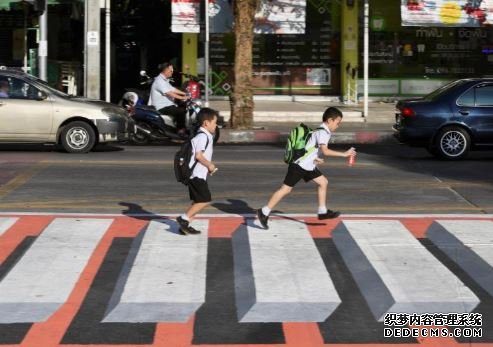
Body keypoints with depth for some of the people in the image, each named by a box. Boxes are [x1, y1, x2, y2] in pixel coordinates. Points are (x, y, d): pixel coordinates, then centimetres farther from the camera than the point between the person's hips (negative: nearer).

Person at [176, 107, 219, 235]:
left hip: (198, 174, 10)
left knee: (199, 201, 13)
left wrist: (209, 165, 11)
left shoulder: (205, 136, 18)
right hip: (197, 174, -10)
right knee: (205, 200, -10)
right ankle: (184, 219, -8)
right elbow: (198, 155, -22)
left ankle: (185, 225, 13)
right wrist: (210, 165, -10)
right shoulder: (203, 136, -15)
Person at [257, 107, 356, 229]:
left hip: (308, 165, 10)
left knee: (323, 182, 11)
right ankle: (264, 212, -1)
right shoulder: (322, 132, -18)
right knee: (286, 189, -6)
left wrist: (314, 157, 4)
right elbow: (325, 151, -31)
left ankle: (323, 212, 15)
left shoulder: (324, 131, 13)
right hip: (299, 165, -10)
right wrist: (344, 154, -29)